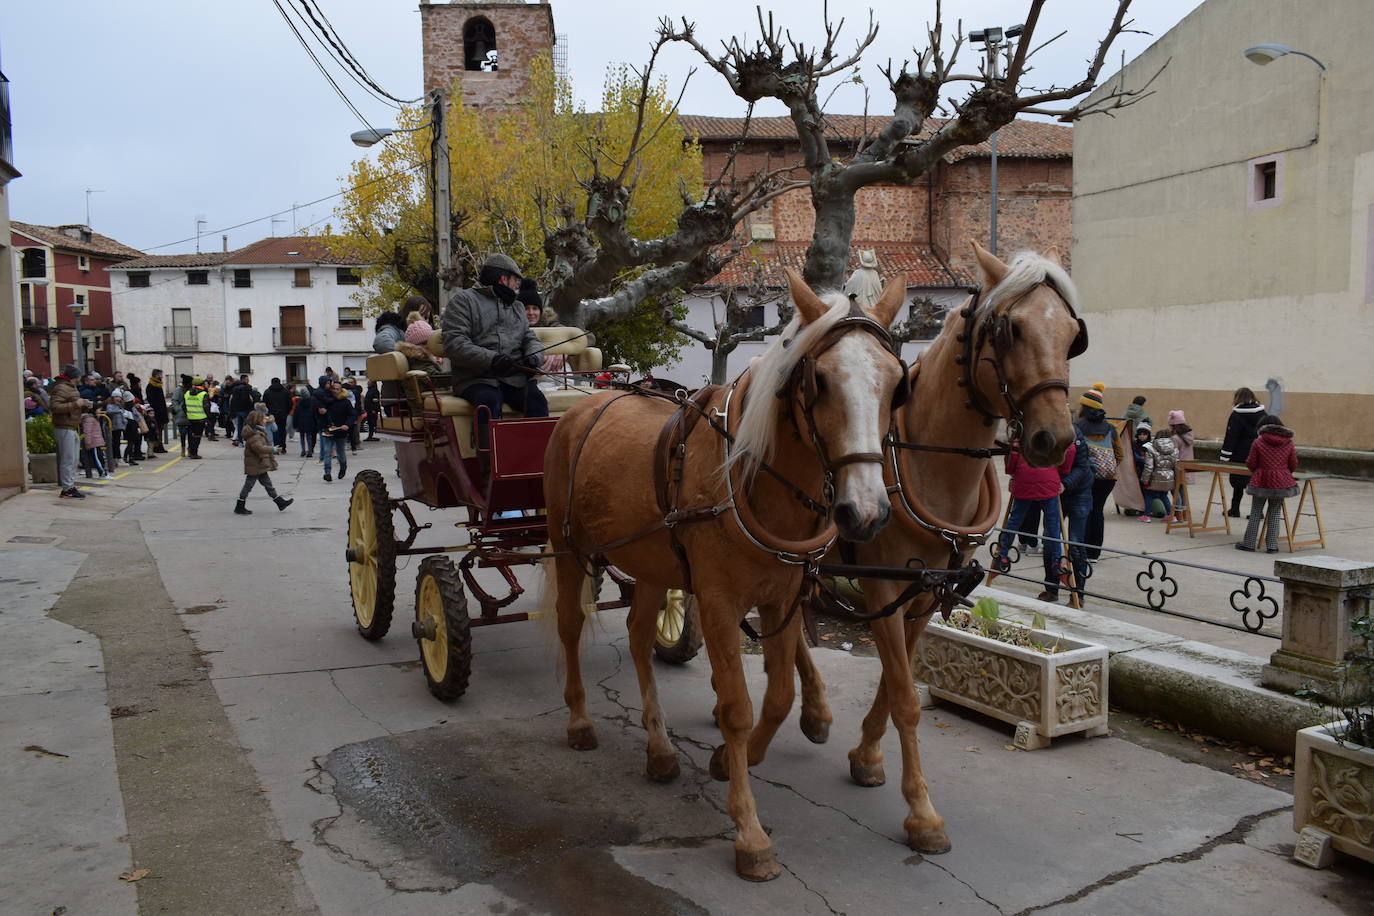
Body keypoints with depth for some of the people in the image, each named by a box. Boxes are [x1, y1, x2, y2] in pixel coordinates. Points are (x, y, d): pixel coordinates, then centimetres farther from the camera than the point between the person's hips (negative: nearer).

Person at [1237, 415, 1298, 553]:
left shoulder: (1259, 442, -8)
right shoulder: (1288, 443, -1)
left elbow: (1250, 464, -6)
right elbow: (1293, 465, 5)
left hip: (1261, 482, -2)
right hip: (1281, 483, 2)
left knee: (1255, 513, 8)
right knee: (1275, 514, 10)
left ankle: (1249, 544, 11)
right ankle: (1272, 546, 9)